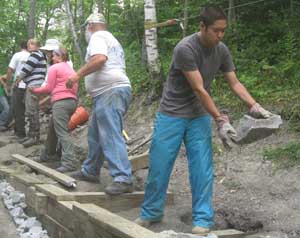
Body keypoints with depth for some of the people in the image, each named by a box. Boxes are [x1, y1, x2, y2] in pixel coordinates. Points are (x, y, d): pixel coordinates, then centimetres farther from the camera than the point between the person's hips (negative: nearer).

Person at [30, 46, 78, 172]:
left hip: (61, 102, -9)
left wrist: (35, 90, 15)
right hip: (72, 101, 9)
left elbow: (49, 88, -2)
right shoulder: (70, 69, 23)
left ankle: (69, 163, -26)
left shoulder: (54, 68, 0)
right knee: (52, 127, 22)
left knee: (62, 132, -15)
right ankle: (46, 155, 33)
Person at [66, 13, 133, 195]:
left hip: (110, 92, -11)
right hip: (112, 92, 11)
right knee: (95, 134, 19)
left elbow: (100, 59, -22)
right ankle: (90, 171, 29)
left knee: (111, 137, -16)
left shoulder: (97, 36, -3)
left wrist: (78, 74, -16)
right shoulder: (111, 39, 27)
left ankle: (124, 179, -21)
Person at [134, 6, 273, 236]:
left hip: (199, 116, 4)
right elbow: (199, 89, -24)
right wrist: (221, 121, -25)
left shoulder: (222, 50, -4)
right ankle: (151, 213, 22)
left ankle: (203, 219, 8)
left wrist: (255, 106, -14)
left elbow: (235, 83, 1)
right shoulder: (185, 48, -23)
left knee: (202, 170, -1)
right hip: (171, 115, -4)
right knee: (159, 167, 4)